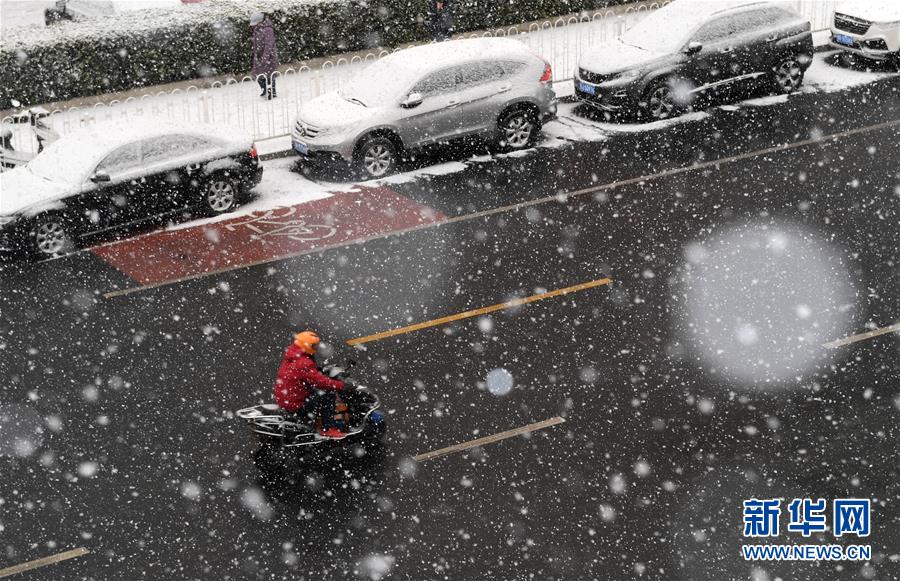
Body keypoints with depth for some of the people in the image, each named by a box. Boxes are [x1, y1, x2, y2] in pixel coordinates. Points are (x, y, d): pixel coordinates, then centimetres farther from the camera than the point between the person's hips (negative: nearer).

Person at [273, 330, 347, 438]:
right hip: (296, 405, -10)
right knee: (329, 394, -12)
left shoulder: (291, 355, 6)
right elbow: (321, 381, -27)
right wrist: (341, 385, -19)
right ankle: (328, 428, -7)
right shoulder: (304, 364, -24)